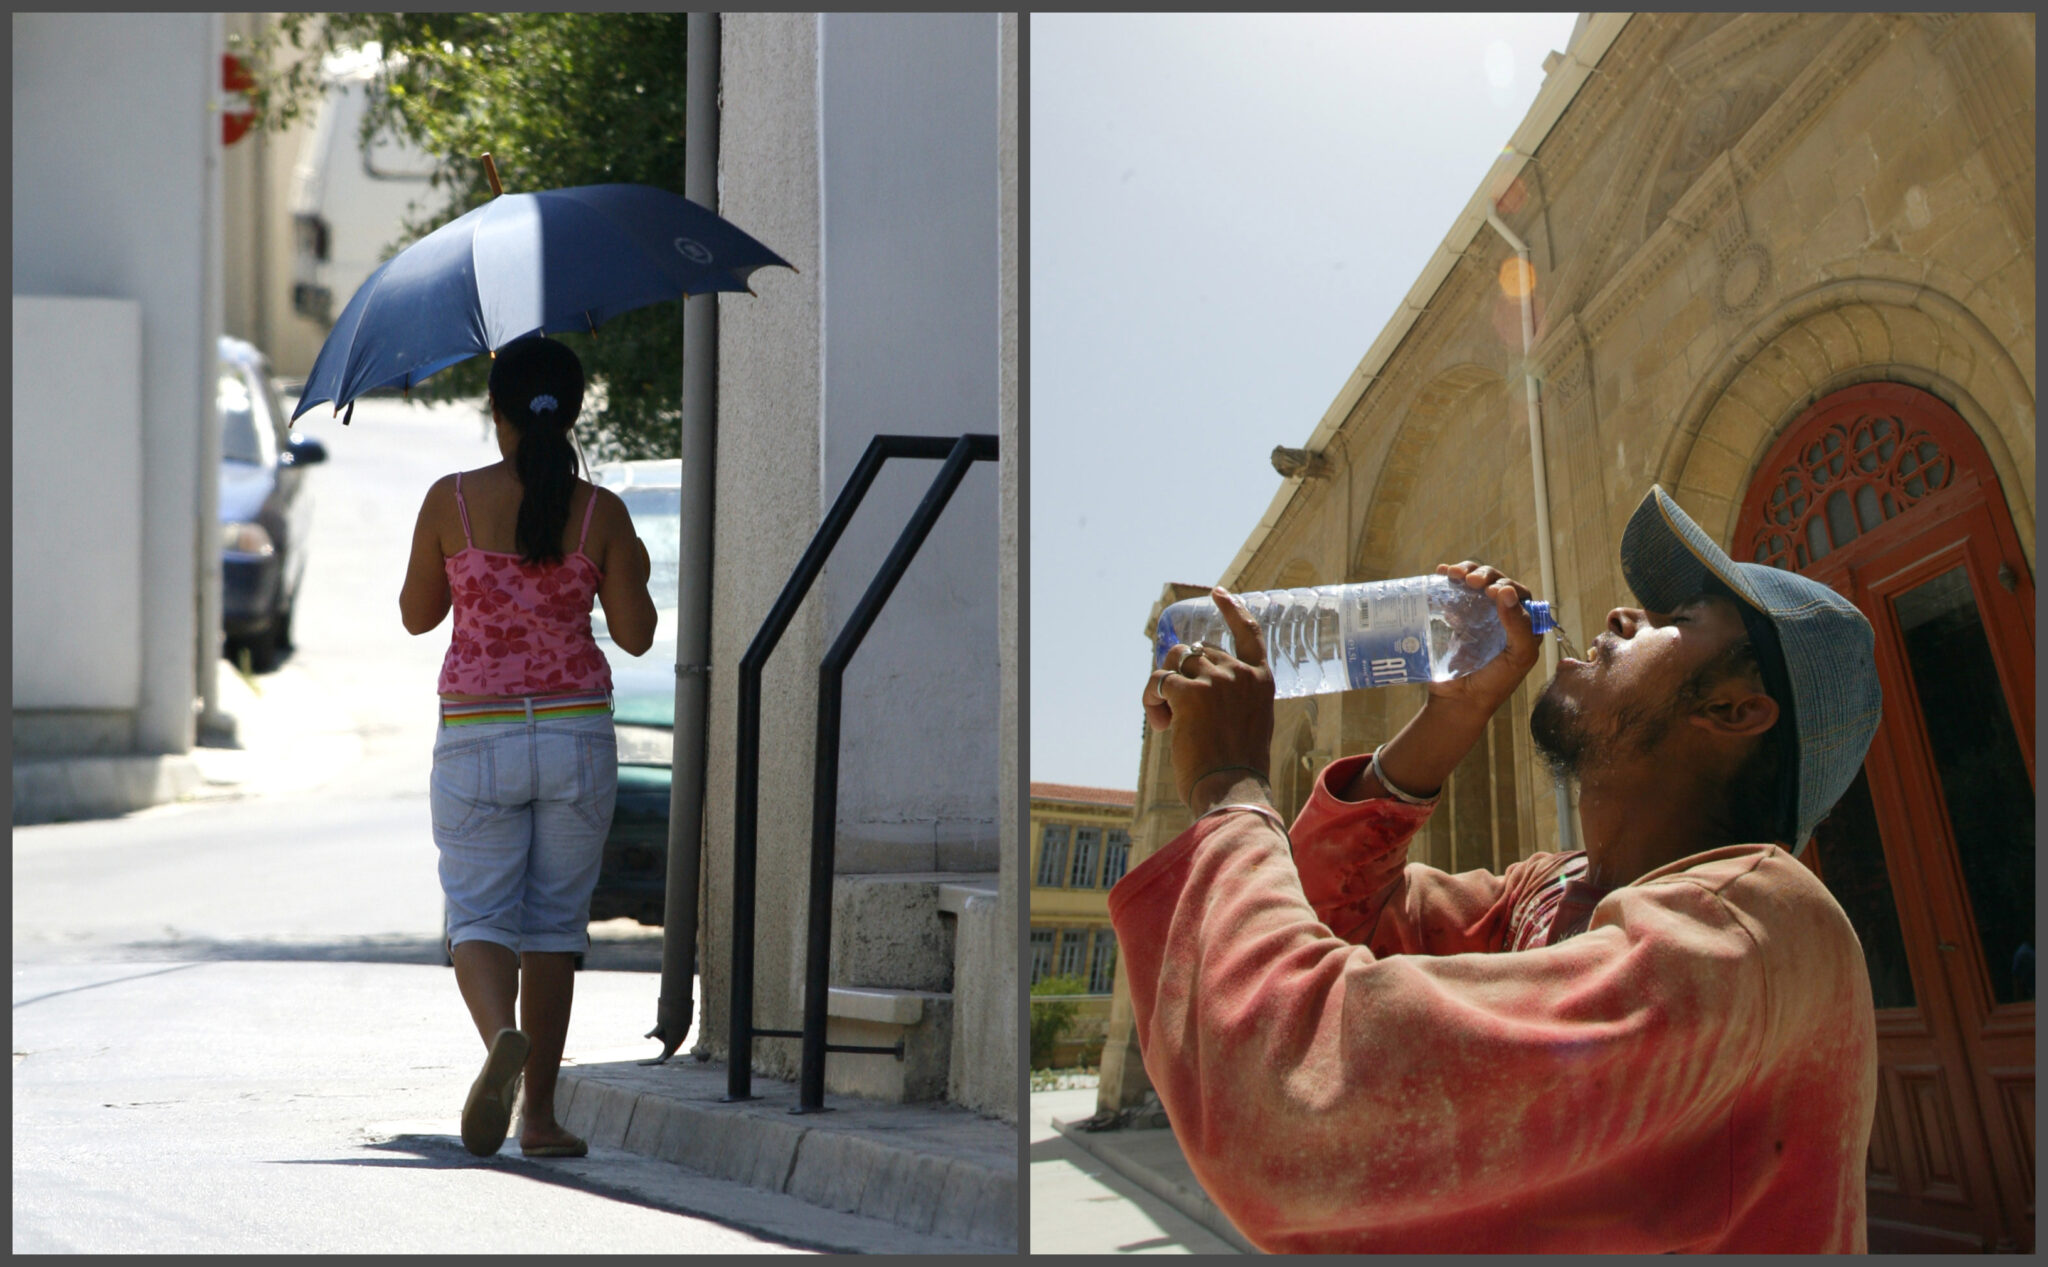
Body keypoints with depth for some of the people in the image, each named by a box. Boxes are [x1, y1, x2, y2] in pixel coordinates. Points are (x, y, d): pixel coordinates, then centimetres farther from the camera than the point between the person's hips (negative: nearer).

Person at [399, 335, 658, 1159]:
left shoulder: (451, 501, -6)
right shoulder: (601, 513, -4)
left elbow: (416, 616, 5)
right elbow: (634, 635, 0)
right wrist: (634, 573, 19)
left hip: (476, 740, -1)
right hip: (576, 738, 1)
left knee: (479, 918, 4)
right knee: (554, 920, 11)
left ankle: (500, 1035, -28)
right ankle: (539, 1115, 12)